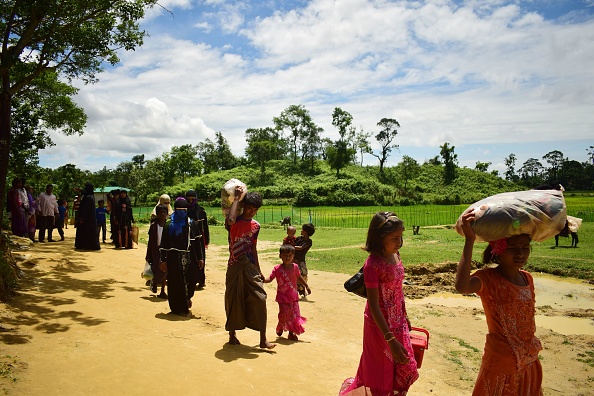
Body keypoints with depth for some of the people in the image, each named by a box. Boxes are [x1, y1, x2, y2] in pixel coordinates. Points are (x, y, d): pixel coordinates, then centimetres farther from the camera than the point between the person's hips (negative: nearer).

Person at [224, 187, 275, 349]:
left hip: (251, 268, 4)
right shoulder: (235, 222, -7)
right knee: (234, 301, 6)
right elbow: (230, 220, -34)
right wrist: (236, 198, -25)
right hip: (235, 267, -4)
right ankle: (232, 335, 28)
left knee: (259, 300, -4)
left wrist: (259, 270, 19)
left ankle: (263, 340, 3)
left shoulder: (256, 225, 9)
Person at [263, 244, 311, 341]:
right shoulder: (277, 269, -10)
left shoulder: (295, 267, 1)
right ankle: (280, 327, 23)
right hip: (282, 296, -3)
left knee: (294, 314, 5)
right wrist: (263, 280, -34)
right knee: (284, 313, -8)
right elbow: (270, 279, -13)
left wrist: (306, 286, 18)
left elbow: (299, 278, 16)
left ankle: (291, 333, 20)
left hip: (293, 296, 4)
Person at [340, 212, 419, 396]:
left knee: (406, 368, 15)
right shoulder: (373, 264, -25)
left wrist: (405, 316, 19)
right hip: (380, 324, -7)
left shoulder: (395, 255, -3)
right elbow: (374, 306, -25)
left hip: (398, 322, 7)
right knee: (382, 371, 11)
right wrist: (391, 340, -26)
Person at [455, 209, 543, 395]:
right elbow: (462, 286, -45)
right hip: (501, 362, -6)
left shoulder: (527, 278, -1)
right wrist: (469, 240, -44)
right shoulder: (488, 278, -21)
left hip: (530, 360, 7)